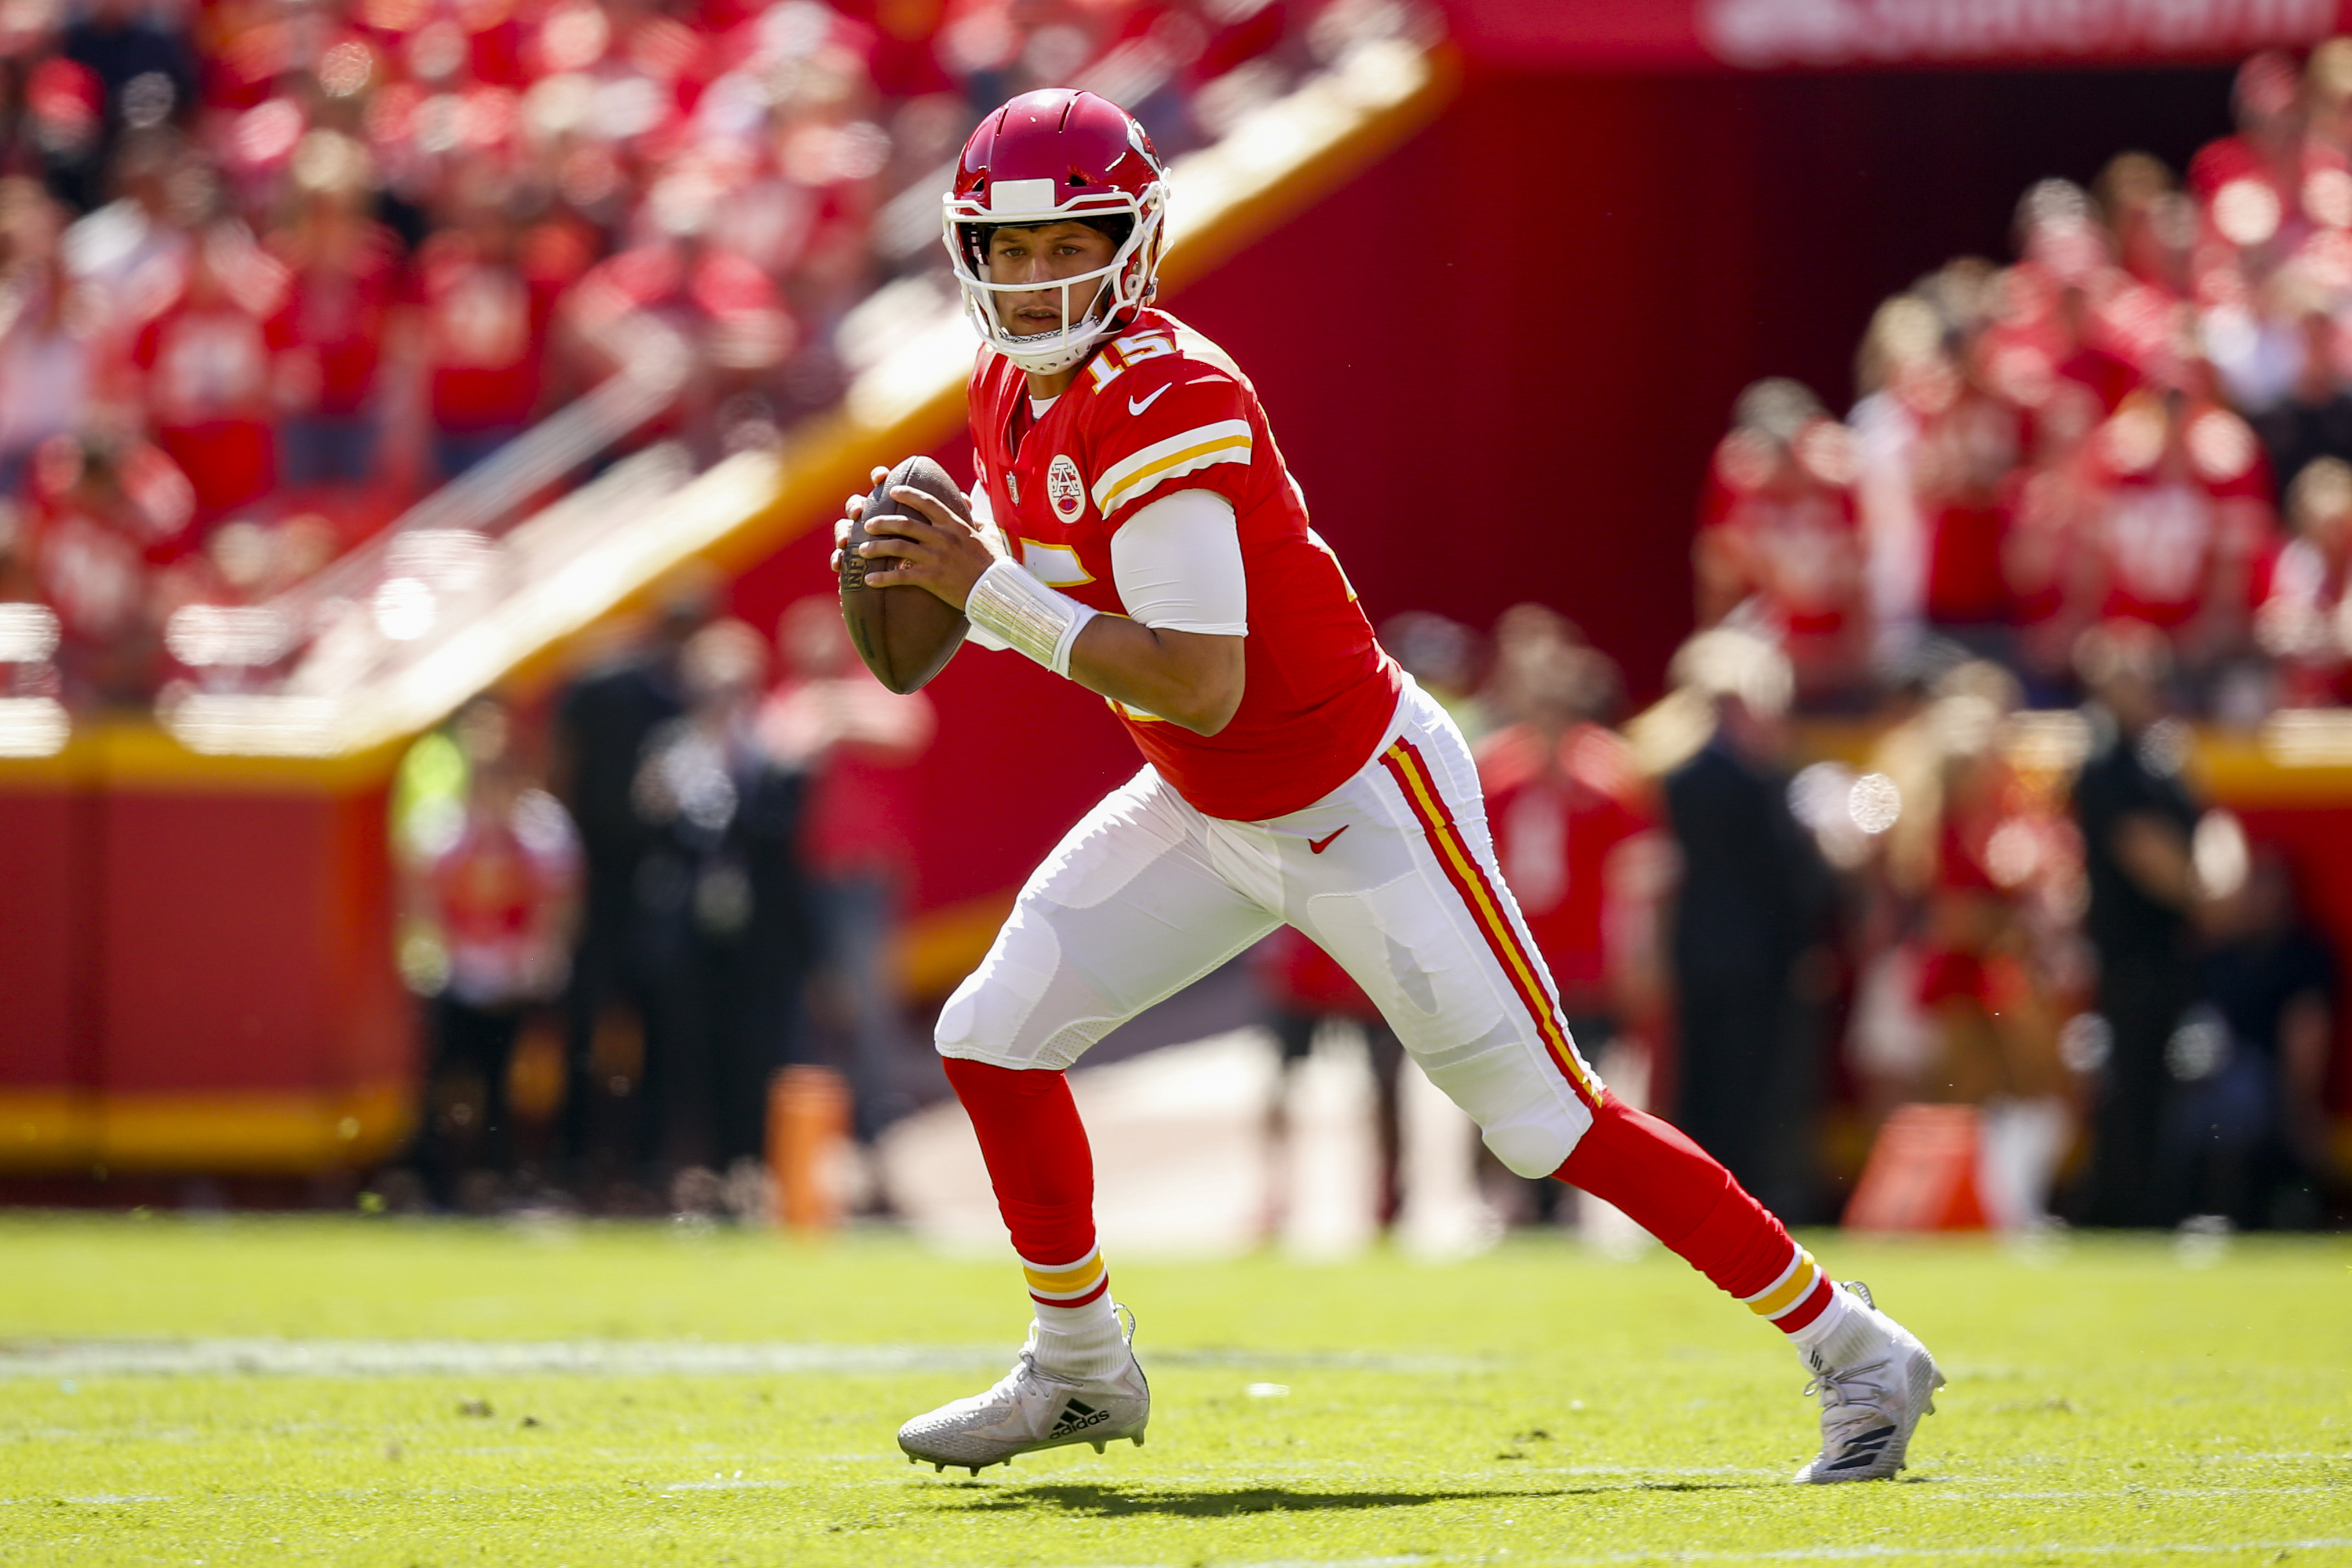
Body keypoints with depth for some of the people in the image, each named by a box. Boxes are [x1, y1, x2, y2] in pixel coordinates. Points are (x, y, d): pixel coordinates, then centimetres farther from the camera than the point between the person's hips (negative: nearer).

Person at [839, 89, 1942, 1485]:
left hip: (1362, 809, -9)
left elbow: (1199, 684, -32)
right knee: (995, 1039, 3)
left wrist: (986, 588, -31)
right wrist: (933, 568, -5)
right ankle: (1082, 1371, 22)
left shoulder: (1170, 403, -28)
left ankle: (1856, 1354, 6)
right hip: (1210, 816, 9)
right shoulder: (1015, 390, 1)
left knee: (1550, 1119, -5)